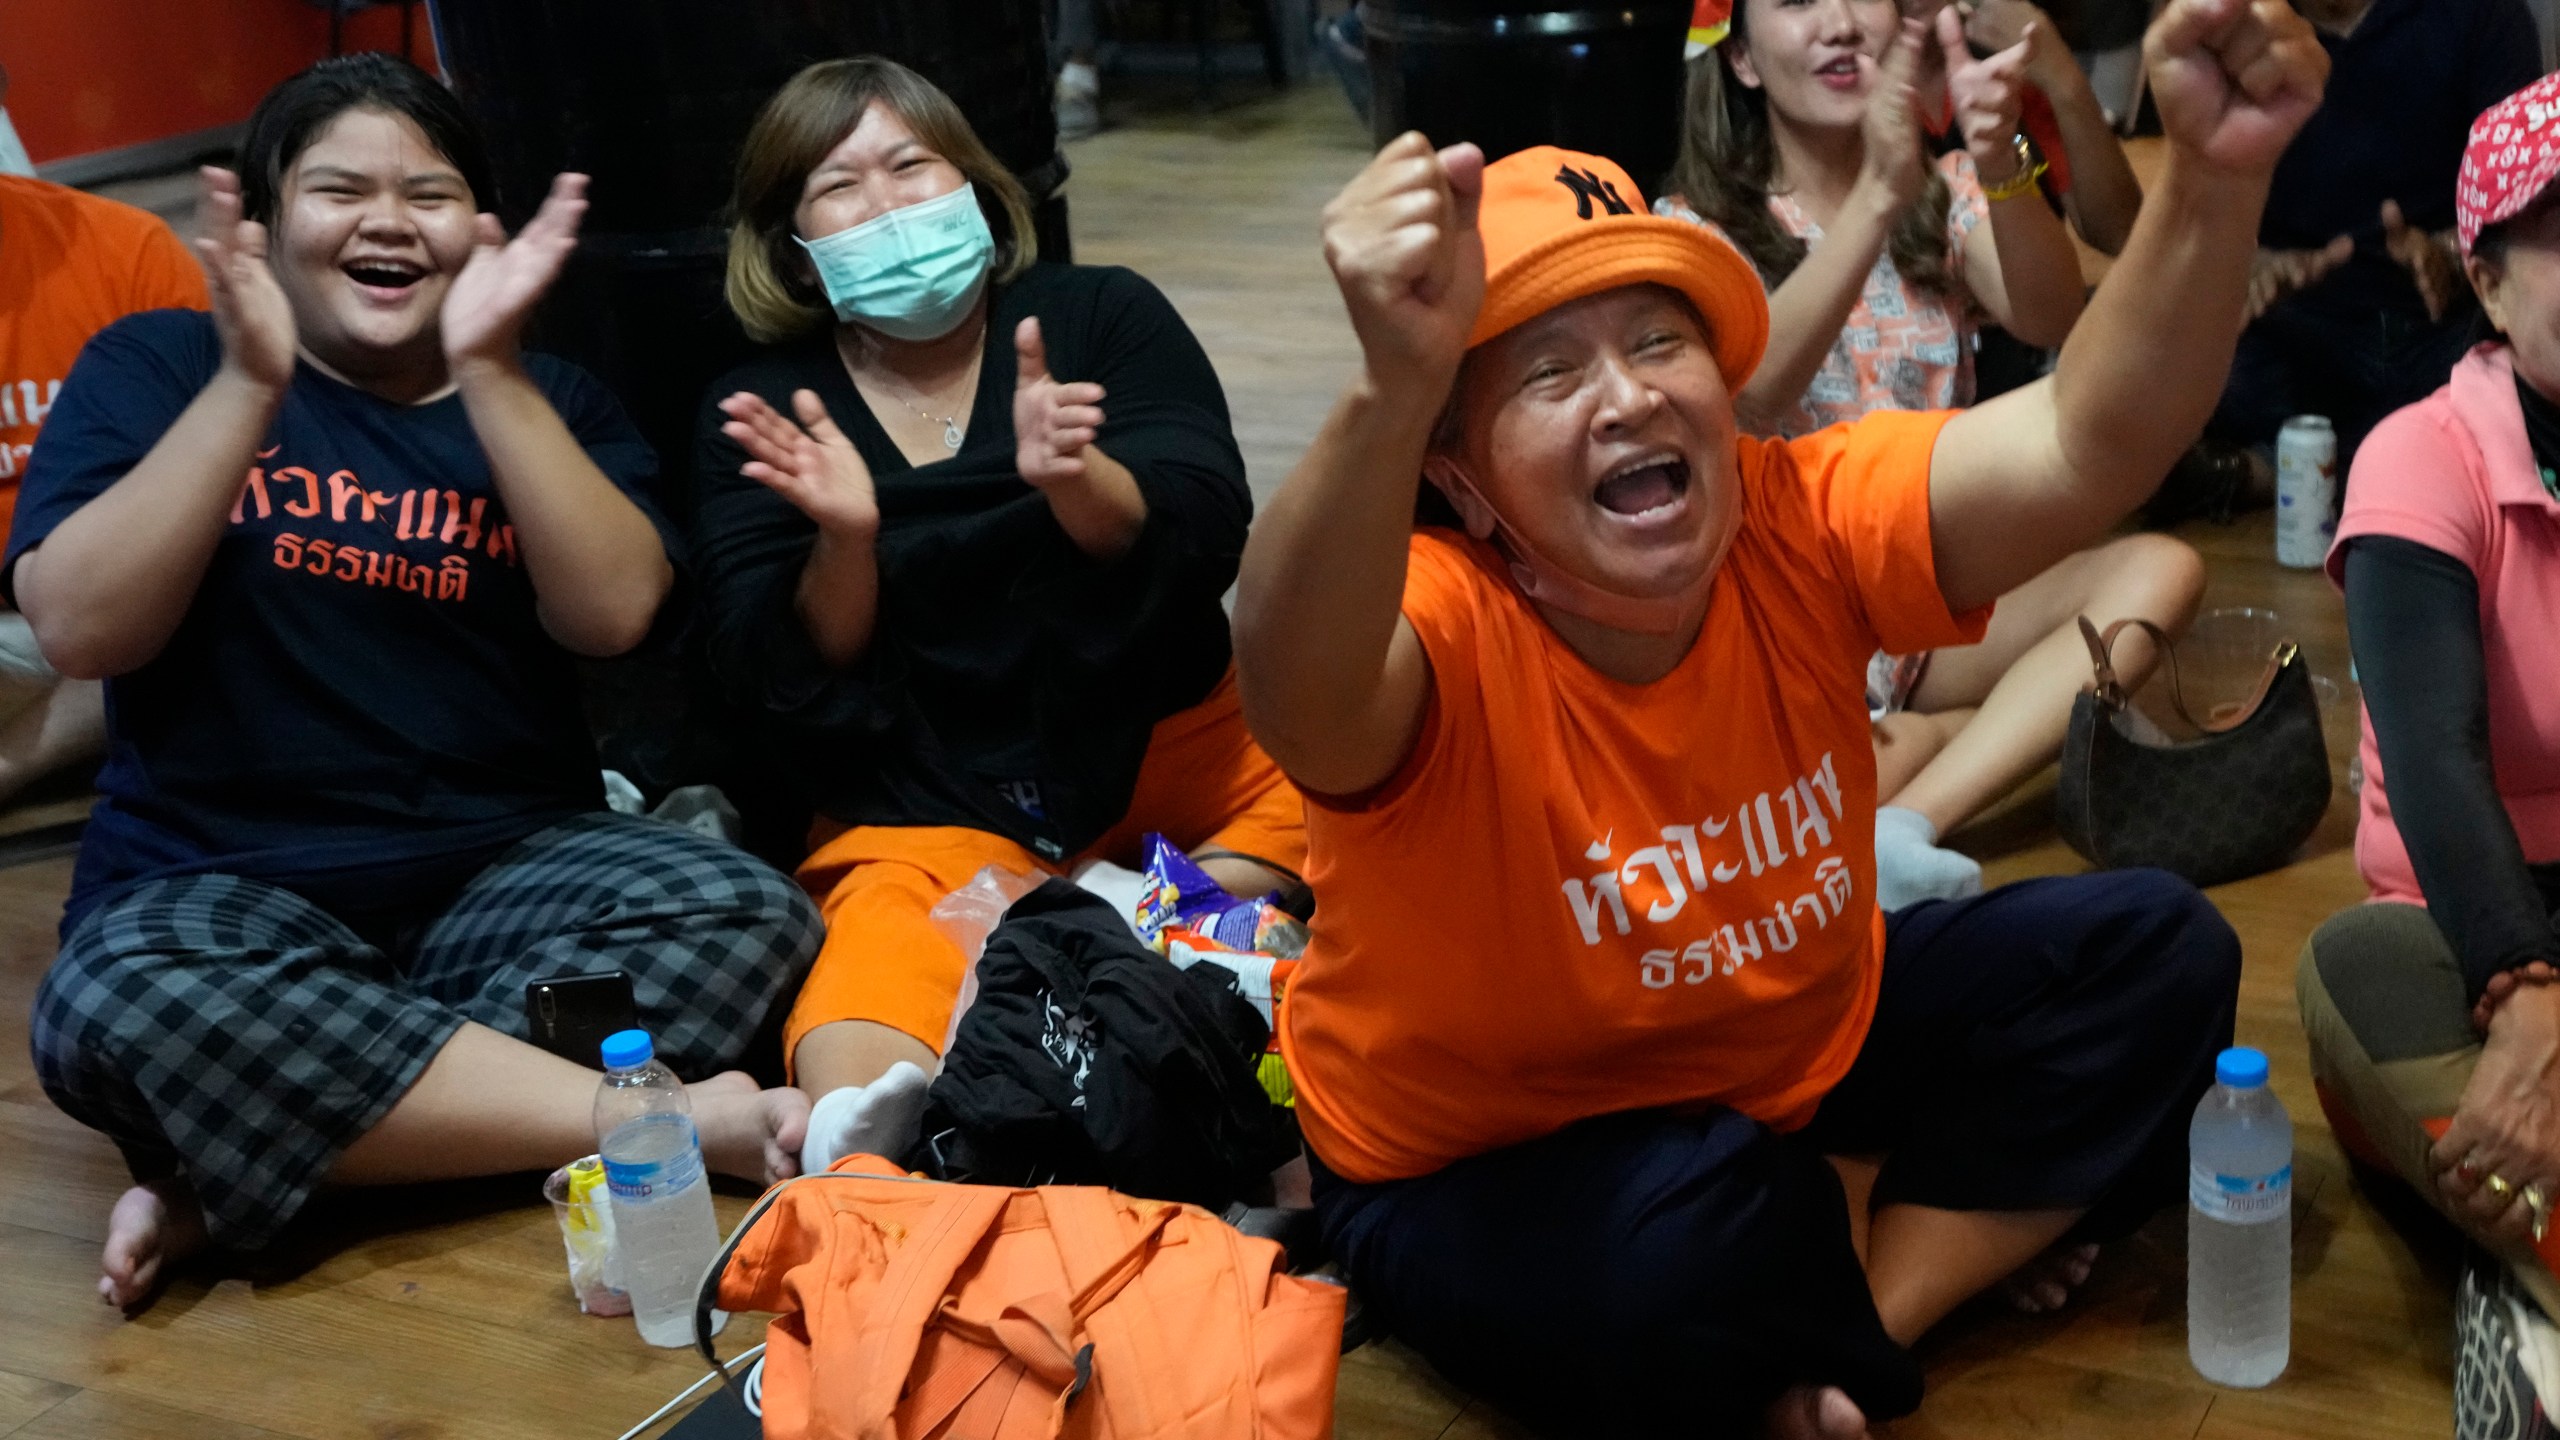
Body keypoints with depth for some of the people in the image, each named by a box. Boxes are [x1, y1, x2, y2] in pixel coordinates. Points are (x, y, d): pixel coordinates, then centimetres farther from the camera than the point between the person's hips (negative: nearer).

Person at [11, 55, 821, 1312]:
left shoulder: (551, 404, 12)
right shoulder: (156, 367, 7)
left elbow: (611, 613, -8)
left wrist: (487, 372, -16)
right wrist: (250, 383, -16)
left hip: (505, 867, 2)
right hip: (219, 886, -2)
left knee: (748, 917, -26)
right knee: (117, 1008, -36)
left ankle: (232, 1177, -25)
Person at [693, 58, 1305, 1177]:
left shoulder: (1104, 316, 2)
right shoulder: (759, 415, 3)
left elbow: (1202, 538, -11)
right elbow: (792, 687, -4)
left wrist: (1074, 480, -32)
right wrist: (843, 541, -24)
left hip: (1161, 743, 3)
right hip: (926, 806, -2)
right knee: (891, 940, -34)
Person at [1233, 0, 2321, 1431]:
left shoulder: (1799, 526, -16)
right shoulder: (1444, 628, -29)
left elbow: (2082, 447, -28)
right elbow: (1299, 693, -53)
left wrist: (2213, 178, -44)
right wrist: (1394, 390, -70)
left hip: (1798, 1048, 6)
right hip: (1488, 1175, -5)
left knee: (2153, 950, -5)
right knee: (1686, 1237, -37)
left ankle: (1868, 1304, -7)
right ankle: (1960, 1221, -3)